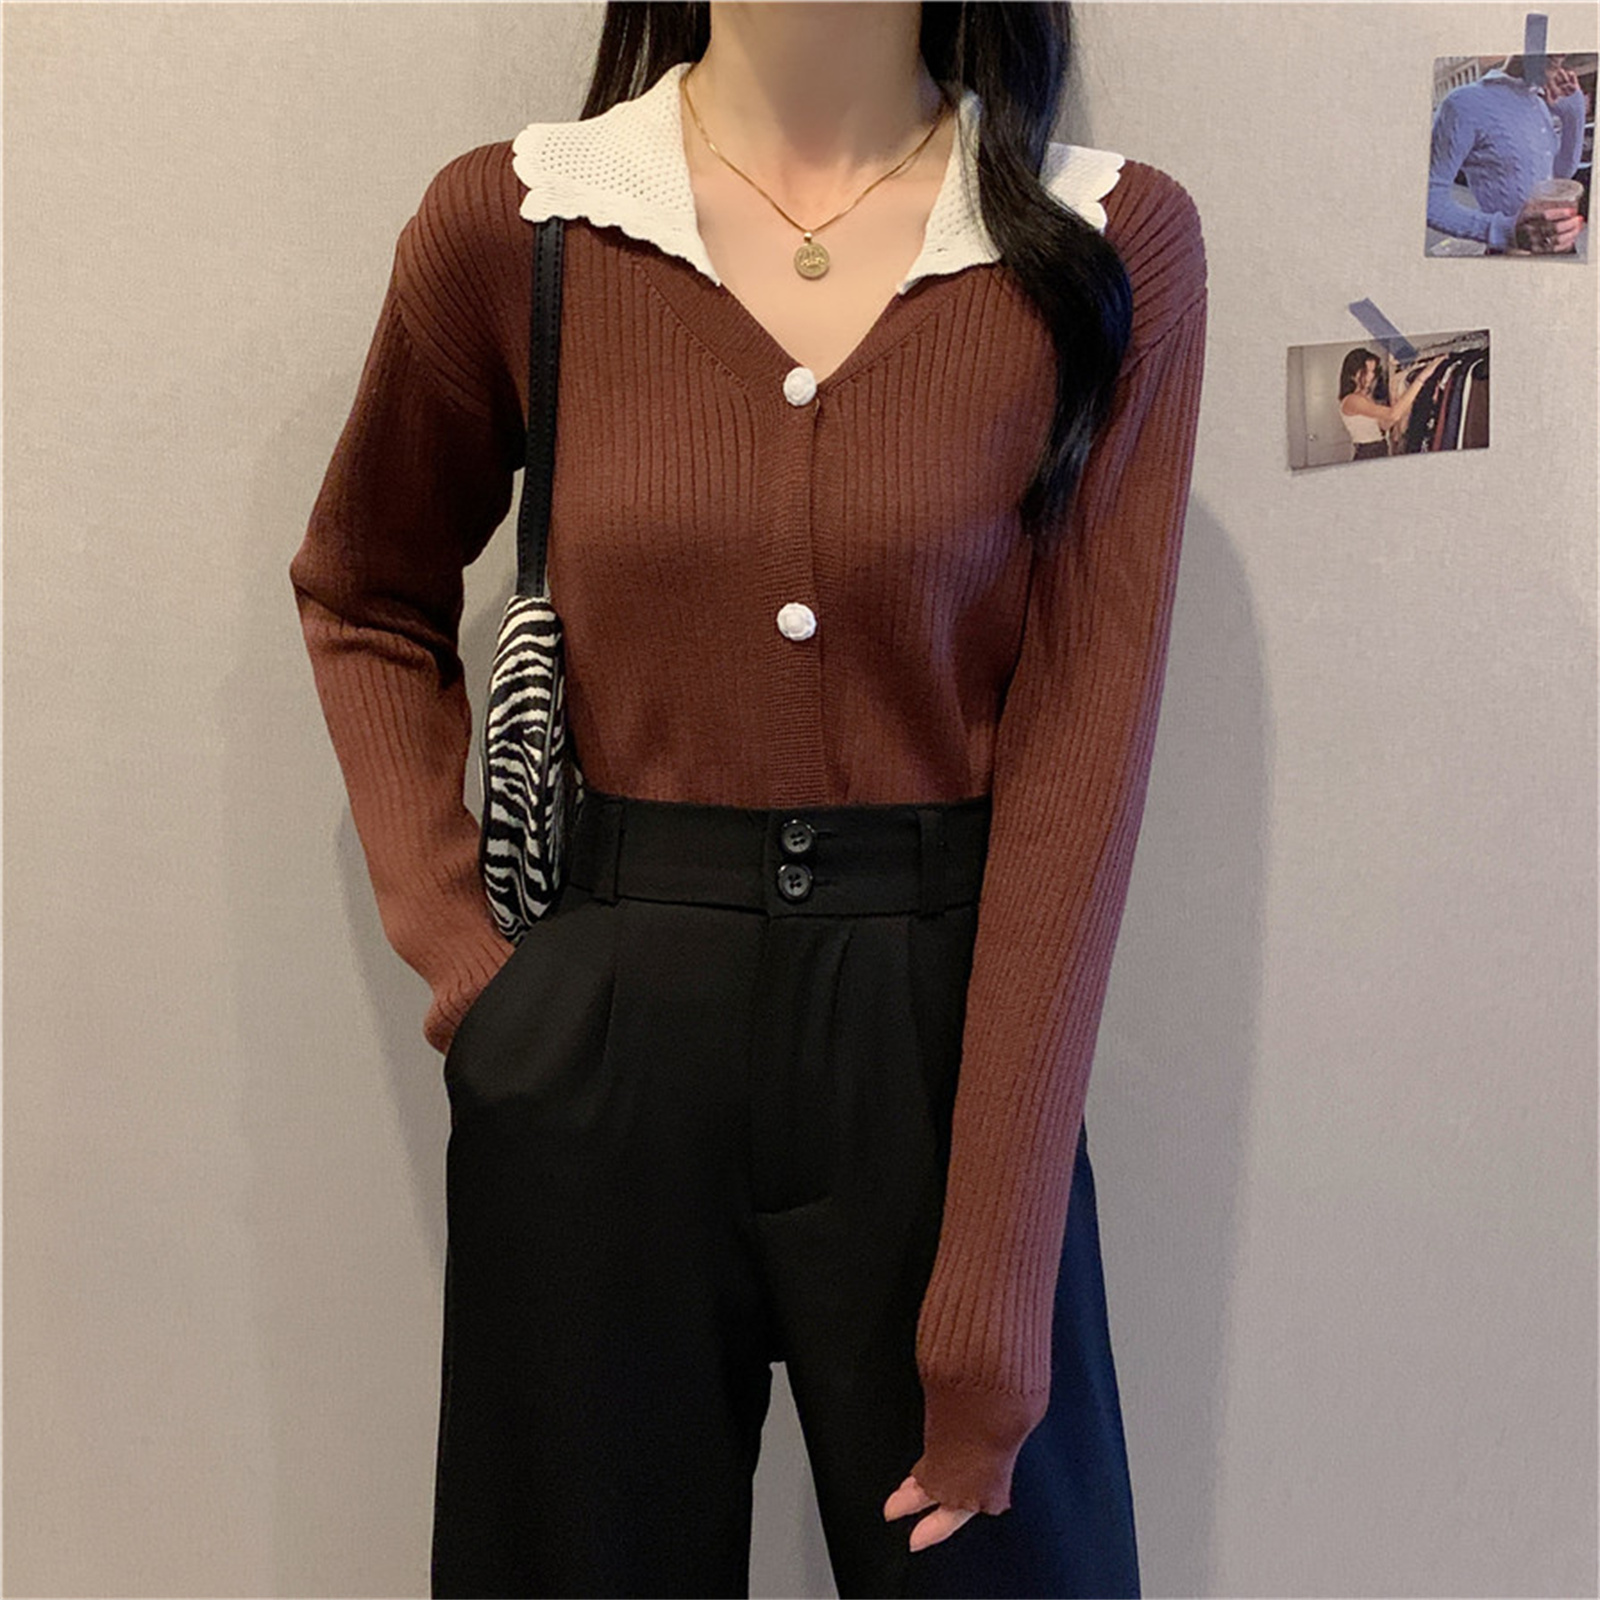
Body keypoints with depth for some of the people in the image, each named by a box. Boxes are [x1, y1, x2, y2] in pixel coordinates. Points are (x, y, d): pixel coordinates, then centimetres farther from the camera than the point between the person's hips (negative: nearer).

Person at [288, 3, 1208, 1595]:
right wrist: (446, 935, 0)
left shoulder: (1110, 248, -5)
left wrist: (995, 1285, -12)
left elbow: (1079, 753, -9)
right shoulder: (507, 222, -2)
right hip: (595, 1041, 1)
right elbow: (362, 596, 14)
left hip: (950, 1033, 0)